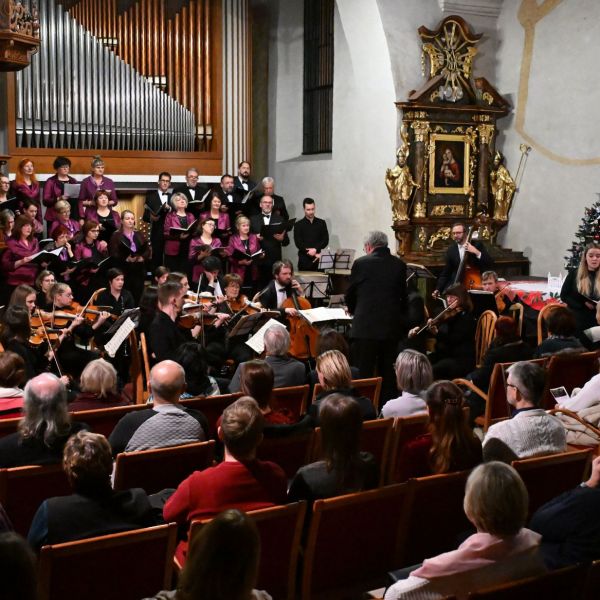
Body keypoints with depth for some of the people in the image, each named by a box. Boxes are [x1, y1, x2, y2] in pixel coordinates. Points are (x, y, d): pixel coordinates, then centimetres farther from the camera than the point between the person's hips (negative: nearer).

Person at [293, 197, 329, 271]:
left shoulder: (321, 223, 11)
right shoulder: (298, 225, 5)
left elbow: (325, 240, 5)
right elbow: (298, 243, -3)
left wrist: (316, 249, -14)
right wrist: (315, 254, -10)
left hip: (318, 259, 1)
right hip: (304, 260, -1)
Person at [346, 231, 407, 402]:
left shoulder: (361, 263, -5)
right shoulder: (399, 265, 4)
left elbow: (350, 293, 5)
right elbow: (403, 296, 10)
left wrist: (353, 311, 25)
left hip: (366, 327, -4)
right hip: (392, 327, 4)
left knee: (362, 375, 0)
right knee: (388, 375, 14)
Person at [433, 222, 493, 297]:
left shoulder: (477, 244, -1)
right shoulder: (451, 250, 7)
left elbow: (490, 264, -10)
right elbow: (445, 273, 8)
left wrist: (477, 252, -23)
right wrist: (438, 289, -6)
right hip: (456, 285, 3)